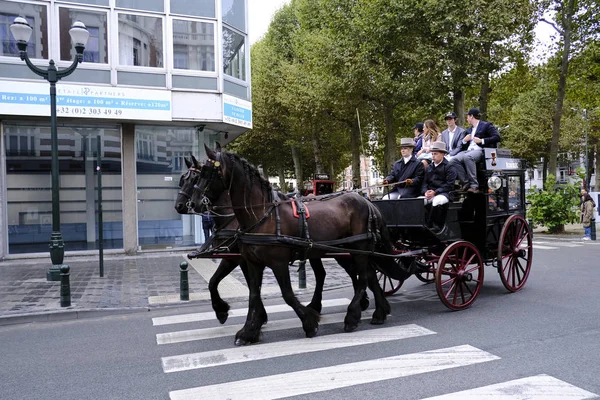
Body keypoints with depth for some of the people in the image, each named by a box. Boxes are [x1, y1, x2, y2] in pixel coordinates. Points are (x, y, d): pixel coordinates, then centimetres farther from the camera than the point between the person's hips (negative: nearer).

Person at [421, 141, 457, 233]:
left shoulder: (449, 167, 1)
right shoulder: (429, 167, 20)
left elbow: (449, 185, -8)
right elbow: (424, 182, 14)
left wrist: (435, 192, -15)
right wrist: (425, 191, -8)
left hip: (444, 193, -5)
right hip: (430, 194, 6)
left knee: (436, 201, -38)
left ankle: (430, 225, -19)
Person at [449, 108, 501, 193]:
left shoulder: (486, 125, 13)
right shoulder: (468, 130, 32)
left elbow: (497, 137, -2)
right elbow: (463, 147, 30)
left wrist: (482, 140, -9)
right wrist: (464, 141, 8)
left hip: (480, 151, -6)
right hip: (468, 151, 6)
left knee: (467, 157, -40)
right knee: (453, 160, -26)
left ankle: (474, 185, -40)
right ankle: (466, 183, -26)